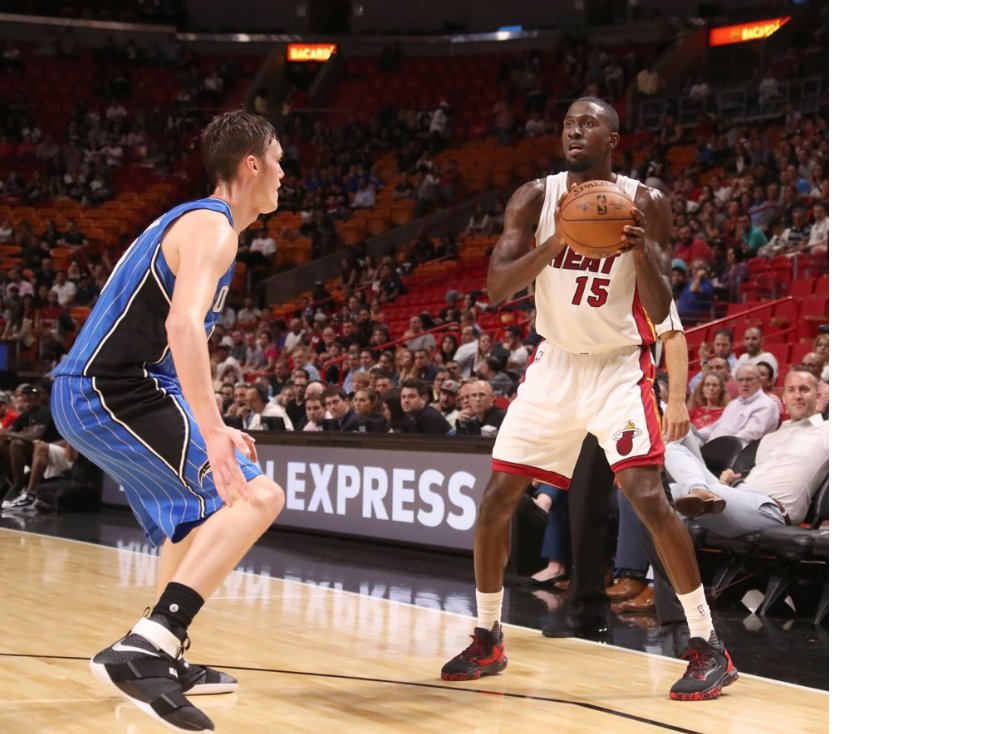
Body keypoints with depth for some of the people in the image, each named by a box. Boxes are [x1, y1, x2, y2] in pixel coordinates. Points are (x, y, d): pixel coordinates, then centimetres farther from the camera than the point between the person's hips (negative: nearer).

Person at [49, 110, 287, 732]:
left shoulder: (193, 220, 21)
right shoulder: (212, 226, -11)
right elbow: (183, 323, -29)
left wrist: (212, 428, 26)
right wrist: (213, 431, -36)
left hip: (88, 394, 11)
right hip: (112, 394, -11)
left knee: (201, 510, 28)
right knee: (257, 497, -20)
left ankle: (165, 658, 36)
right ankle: (144, 649, -28)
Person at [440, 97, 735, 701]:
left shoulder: (644, 203, -9)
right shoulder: (535, 198, -3)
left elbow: (660, 311, -12)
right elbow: (497, 286, -12)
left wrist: (643, 253, -31)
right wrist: (554, 244, -28)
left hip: (620, 366, -3)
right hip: (555, 364, 4)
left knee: (647, 496, -19)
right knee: (498, 499, 0)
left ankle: (709, 646, -10)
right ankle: (487, 640, 18)